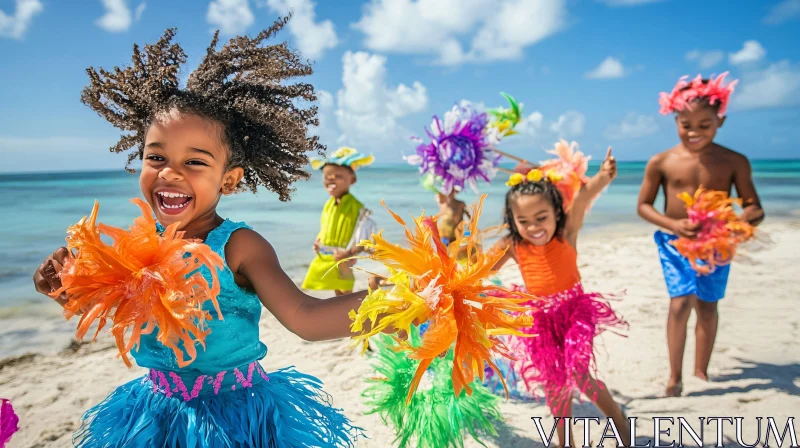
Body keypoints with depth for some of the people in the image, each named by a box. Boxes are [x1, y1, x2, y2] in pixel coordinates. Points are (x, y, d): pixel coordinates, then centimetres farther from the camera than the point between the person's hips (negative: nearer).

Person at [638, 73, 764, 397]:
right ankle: (675, 375, 0)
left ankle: (701, 371, 29)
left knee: (707, 306, 10)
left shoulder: (735, 162, -6)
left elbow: (755, 207, -2)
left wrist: (739, 221, -26)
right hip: (675, 242, -1)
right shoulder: (661, 162, -8)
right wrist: (673, 224, -19)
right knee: (681, 302, -14)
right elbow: (643, 205, -2)